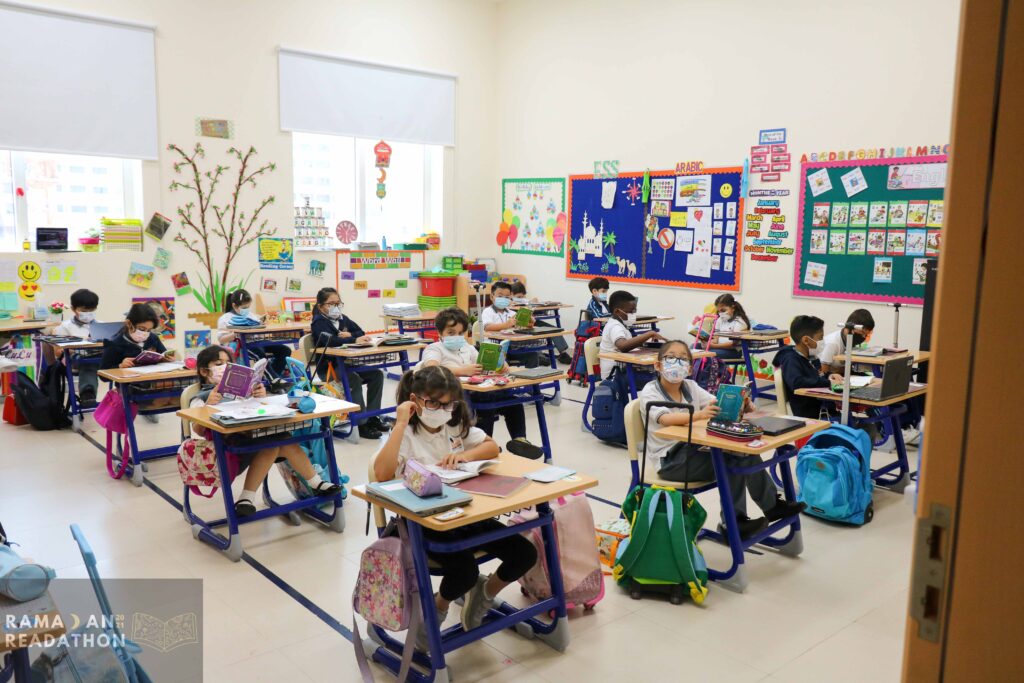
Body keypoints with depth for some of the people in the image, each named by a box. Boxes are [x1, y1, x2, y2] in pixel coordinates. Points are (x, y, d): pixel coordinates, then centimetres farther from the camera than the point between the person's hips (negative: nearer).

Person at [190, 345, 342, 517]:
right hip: (229, 439, -5)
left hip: (253, 432, 5)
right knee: (270, 446, -30)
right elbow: (199, 431, -5)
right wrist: (208, 405, -22)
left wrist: (261, 397, -6)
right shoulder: (200, 398, 10)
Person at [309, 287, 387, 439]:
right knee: (355, 380, -32)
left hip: (346, 364, 7)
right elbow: (329, 340, -28)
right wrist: (354, 340, -37)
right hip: (328, 369, -7)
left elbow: (361, 333, 7)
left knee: (376, 374, -9)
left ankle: (371, 417, -4)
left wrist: (349, 335, -14)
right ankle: (362, 424, -26)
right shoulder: (319, 323, -8)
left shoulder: (343, 318, 13)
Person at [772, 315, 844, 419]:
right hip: (809, 414, -9)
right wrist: (828, 382, -23)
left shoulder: (811, 358, 15)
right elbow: (797, 382, -31)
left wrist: (829, 377, 9)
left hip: (824, 408, 9)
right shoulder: (791, 361, -12)